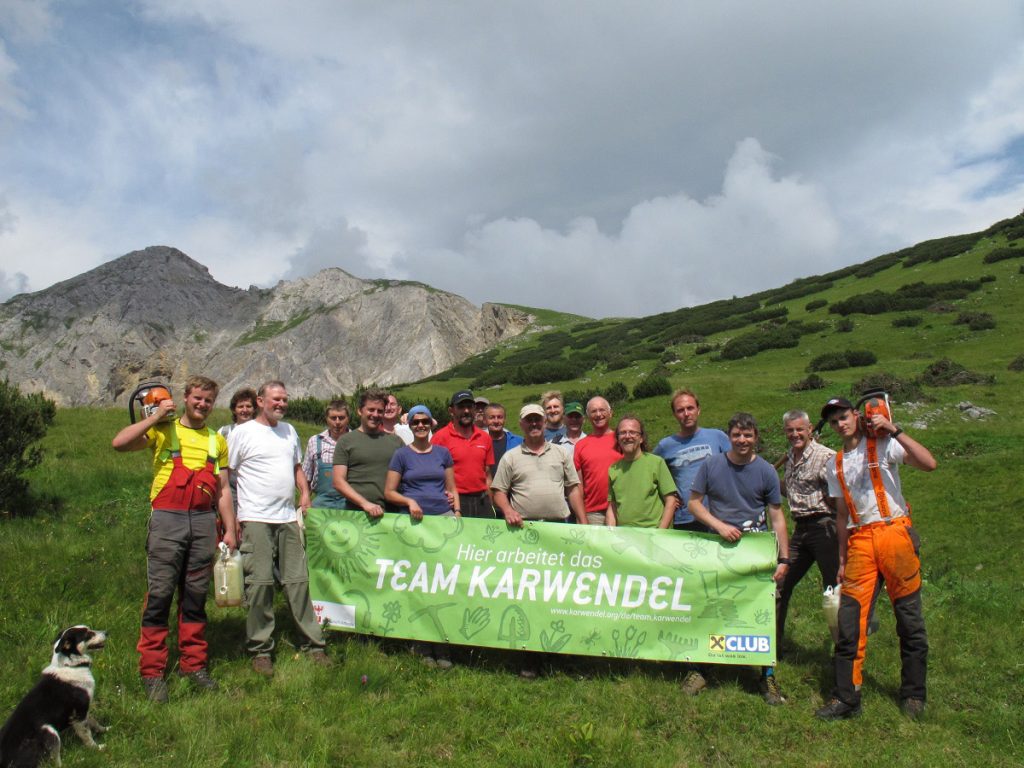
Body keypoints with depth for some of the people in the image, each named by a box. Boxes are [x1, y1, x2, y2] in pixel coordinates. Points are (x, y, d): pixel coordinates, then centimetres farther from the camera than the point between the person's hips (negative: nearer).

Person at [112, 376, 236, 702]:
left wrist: (230, 529, 10)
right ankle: (152, 671, 6)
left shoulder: (217, 441, 16)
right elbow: (119, 443, -11)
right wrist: (155, 417, -7)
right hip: (167, 519, -3)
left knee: (195, 596, 9)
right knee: (160, 594, -3)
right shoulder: (163, 430, 5)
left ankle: (193, 663, 19)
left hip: (203, 521, 4)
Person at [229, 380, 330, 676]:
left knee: (298, 581, 7)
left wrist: (305, 493, 9)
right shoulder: (242, 433, -2)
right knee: (260, 583, -3)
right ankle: (260, 650, 9)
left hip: (288, 518, 5)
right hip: (256, 519, -5)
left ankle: (312, 644, 14)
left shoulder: (289, 431, 16)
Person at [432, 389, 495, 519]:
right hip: (454, 502, -4)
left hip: (481, 502, 4)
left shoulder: (485, 438, 10)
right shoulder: (440, 437, -4)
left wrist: (490, 506, 10)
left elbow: (487, 475, 14)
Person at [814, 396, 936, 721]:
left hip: (894, 533, -4)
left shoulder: (883, 445, 1)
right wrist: (842, 559, 15)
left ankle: (913, 695, 20)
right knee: (850, 618, -2)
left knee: (909, 617, 4)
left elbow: (929, 463, -15)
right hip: (859, 541, 4)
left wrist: (894, 430, -18)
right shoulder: (836, 466, 15)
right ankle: (846, 697, 5)